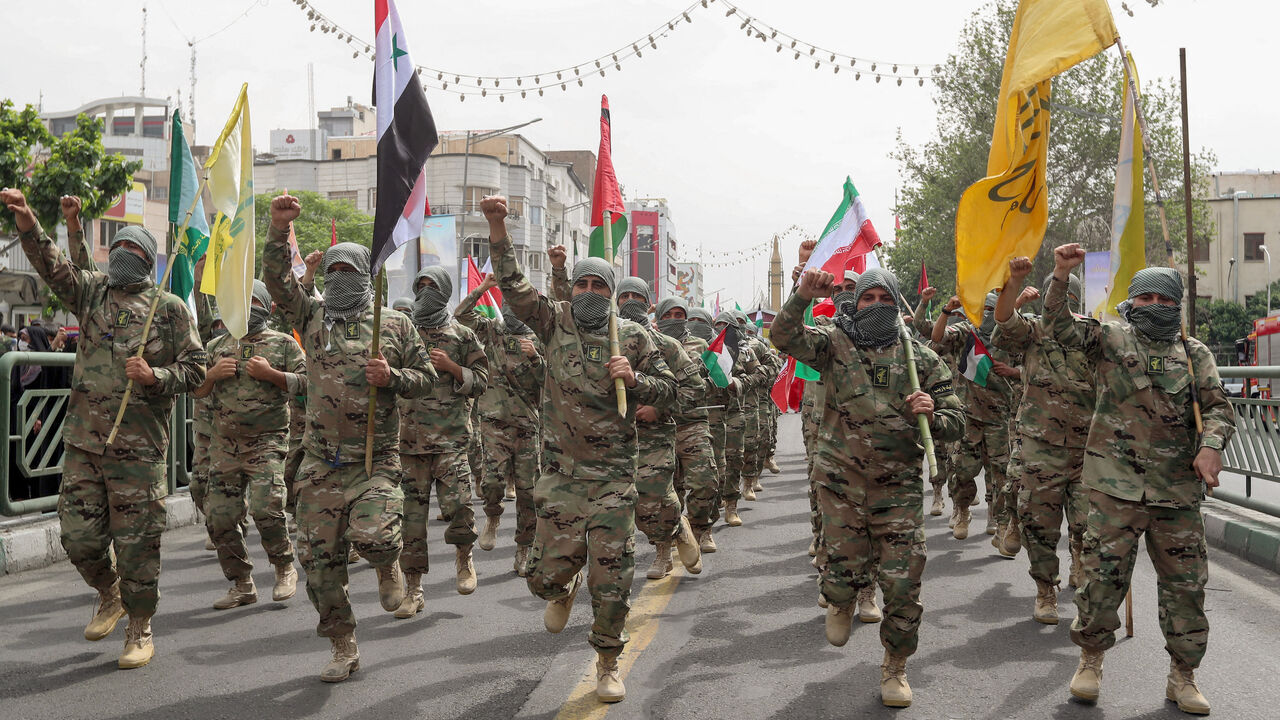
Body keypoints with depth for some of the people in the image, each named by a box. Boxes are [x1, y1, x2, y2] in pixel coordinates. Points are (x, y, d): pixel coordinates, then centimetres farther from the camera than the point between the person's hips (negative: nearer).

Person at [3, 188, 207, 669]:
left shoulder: (169, 308, 1)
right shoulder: (92, 292, 12)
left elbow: (194, 369, 1)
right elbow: (54, 268, -3)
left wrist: (154, 377, -16)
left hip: (138, 448, -4)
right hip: (83, 441, 4)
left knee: (137, 544, 1)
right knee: (80, 538, 7)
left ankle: (140, 630, 16)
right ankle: (110, 596, 35)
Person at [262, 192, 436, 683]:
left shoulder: (396, 326, 7)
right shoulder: (312, 317, 11)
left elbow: (426, 380, 10)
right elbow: (278, 281, -3)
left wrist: (391, 377, -9)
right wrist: (279, 230, -15)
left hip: (375, 458, -2)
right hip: (321, 461, 3)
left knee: (371, 534, -23)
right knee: (319, 556, 4)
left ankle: (388, 566, 16)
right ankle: (343, 648, 19)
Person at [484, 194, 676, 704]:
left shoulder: (634, 337, 3)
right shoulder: (555, 323, 4)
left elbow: (668, 389, 8)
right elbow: (513, 284, -3)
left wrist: (632, 379, -12)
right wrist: (497, 226, -13)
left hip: (614, 476, -1)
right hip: (561, 475, 1)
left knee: (612, 579, 2)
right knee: (545, 574, 4)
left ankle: (608, 662, 22)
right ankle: (564, 589, 42)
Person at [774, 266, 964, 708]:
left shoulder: (921, 359, 5)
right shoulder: (834, 343, 3)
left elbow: (954, 424, 5)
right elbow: (785, 337, -14)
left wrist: (930, 415, -17)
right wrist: (803, 297, -29)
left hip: (899, 485, 1)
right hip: (841, 480, -1)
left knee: (903, 582, -1)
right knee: (844, 574, 0)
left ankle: (895, 667, 22)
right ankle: (841, 602, 39)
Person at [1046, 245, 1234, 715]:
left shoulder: (1194, 354, 13)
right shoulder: (1111, 340, 7)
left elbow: (1219, 407, 7)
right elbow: (1061, 328, -6)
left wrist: (1211, 444, -13)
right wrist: (1060, 278, -20)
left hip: (1178, 491, 3)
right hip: (1116, 486, -2)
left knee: (1185, 583, 6)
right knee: (1103, 576, -2)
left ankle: (1183, 676, 21)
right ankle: (1090, 661, 17)